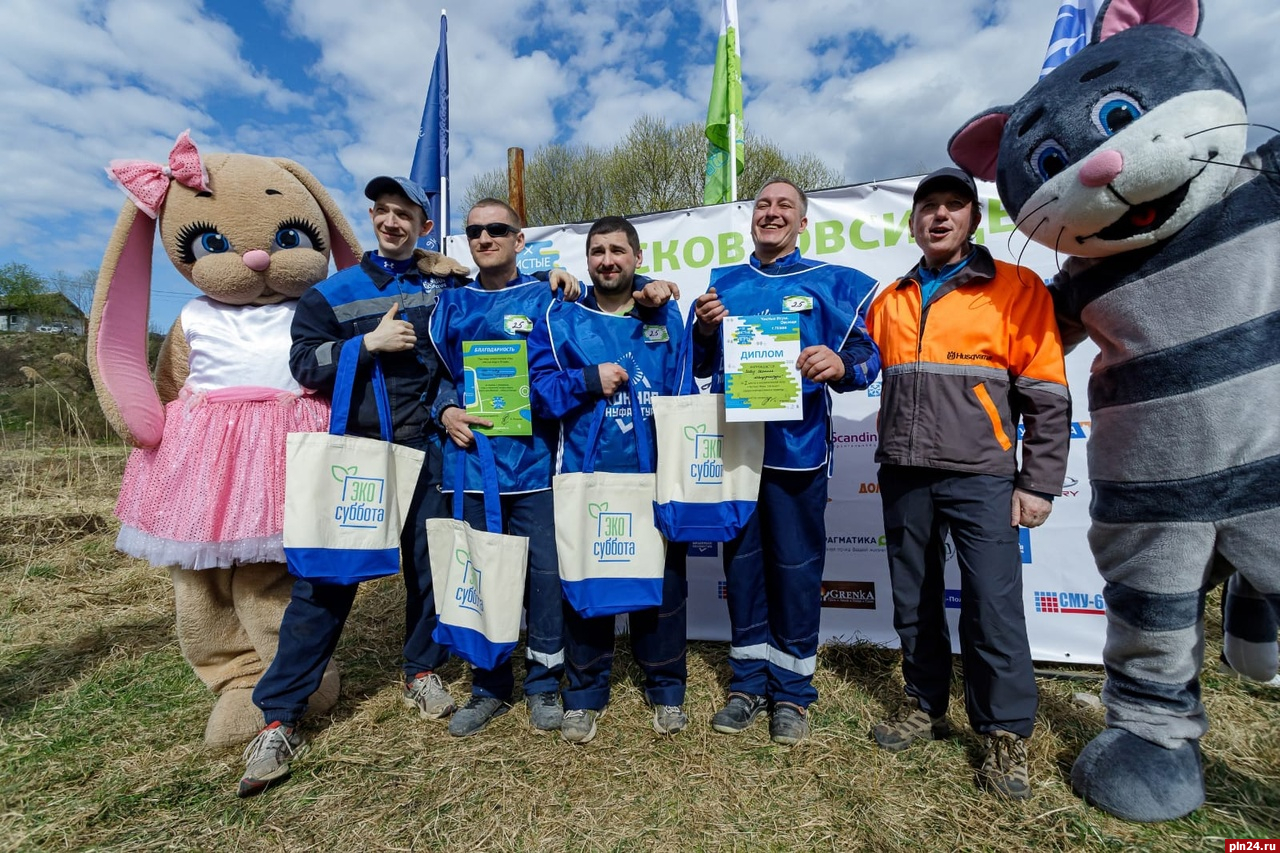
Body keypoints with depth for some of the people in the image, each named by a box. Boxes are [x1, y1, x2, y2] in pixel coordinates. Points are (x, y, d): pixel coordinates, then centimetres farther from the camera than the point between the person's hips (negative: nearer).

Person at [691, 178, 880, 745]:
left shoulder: (831, 284, 6)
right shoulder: (722, 283, 14)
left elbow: (866, 352, -3)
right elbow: (698, 367, 10)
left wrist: (842, 366, -25)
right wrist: (704, 329, -9)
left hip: (796, 445, -2)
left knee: (796, 567, 3)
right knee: (741, 562, 10)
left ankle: (792, 690, 23)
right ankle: (749, 682, 27)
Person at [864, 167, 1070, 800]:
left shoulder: (1016, 289, 1)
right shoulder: (889, 302, 12)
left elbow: (1047, 395, -2)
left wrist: (1039, 483, -5)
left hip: (980, 476, -3)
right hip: (903, 477, 4)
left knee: (993, 605, -1)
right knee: (914, 601, 13)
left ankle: (1004, 734, 20)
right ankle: (925, 705, 31)